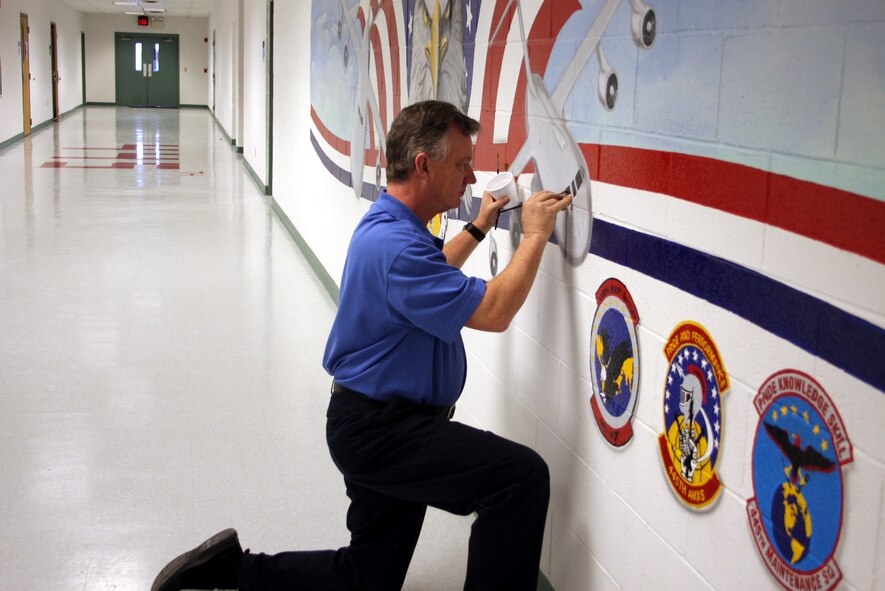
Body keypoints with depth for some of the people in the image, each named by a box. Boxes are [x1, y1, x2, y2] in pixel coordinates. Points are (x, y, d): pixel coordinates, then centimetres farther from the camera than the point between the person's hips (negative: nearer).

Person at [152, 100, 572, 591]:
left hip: (376, 425, 10)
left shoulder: (388, 225, 11)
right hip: (382, 428, -10)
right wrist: (535, 235, -15)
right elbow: (493, 312, -25)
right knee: (522, 476, -22)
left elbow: (431, 281, 33)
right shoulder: (396, 246, -23)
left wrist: (478, 228, 29)